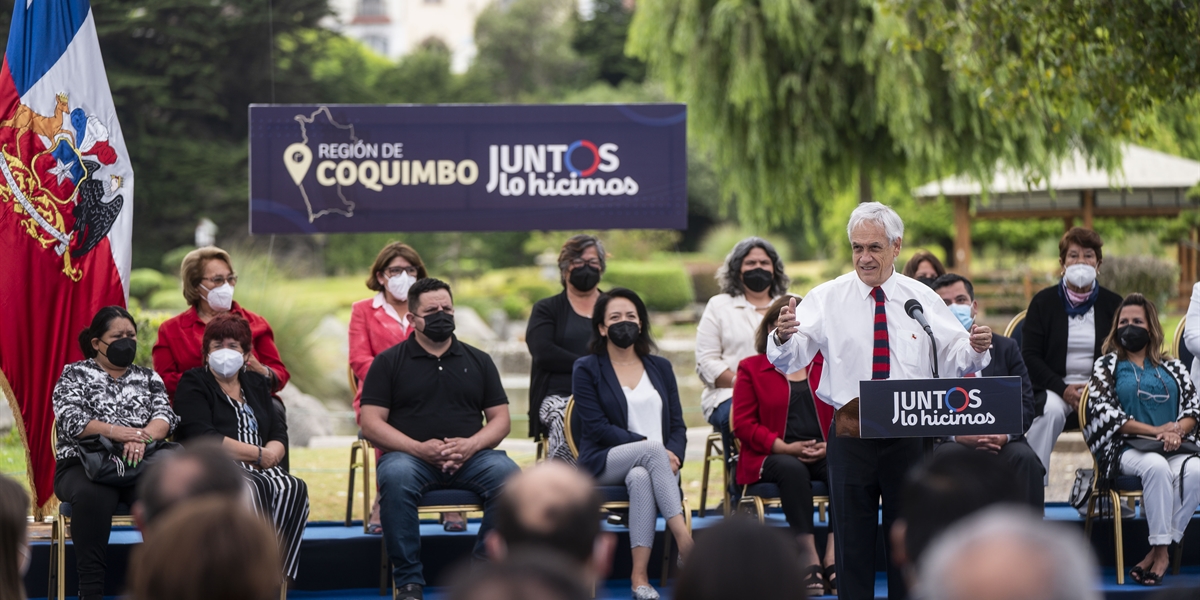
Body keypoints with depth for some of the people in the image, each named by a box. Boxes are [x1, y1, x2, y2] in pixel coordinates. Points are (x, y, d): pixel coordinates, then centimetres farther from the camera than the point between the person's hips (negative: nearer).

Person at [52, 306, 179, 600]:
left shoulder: (148, 377, 21)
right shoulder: (74, 374, 13)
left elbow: (165, 416, 5)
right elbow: (70, 419, -4)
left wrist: (143, 437, -18)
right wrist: (115, 432, -19)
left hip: (139, 466, 2)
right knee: (92, 495, -39)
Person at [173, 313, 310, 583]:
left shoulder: (256, 384, 23)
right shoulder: (192, 385, 5)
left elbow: (278, 434, 15)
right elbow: (202, 439, -11)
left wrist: (272, 454, -11)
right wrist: (259, 454, -10)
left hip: (256, 470, 5)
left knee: (293, 488, -26)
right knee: (251, 489, -36)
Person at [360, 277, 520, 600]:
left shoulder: (478, 361, 18)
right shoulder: (389, 362, 10)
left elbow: (500, 419, 13)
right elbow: (371, 423, 1)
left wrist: (471, 445, -9)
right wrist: (419, 448, -14)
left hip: (471, 456, 2)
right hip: (411, 455, -2)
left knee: (507, 473, -30)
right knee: (395, 476, -38)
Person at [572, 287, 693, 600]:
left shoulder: (660, 367, 19)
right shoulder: (587, 369, 7)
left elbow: (678, 424, 13)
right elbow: (597, 427, -5)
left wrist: (674, 456, -11)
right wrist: (650, 446, -16)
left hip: (654, 464, 2)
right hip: (605, 463, -2)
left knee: (640, 477, -37)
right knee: (652, 449, -36)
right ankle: (685, 541, -44)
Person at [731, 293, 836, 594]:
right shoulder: (751, 369, 9)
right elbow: (743, 423, -1)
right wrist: (786, 448, -13)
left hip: (824, 454, 2)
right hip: (772, 456, -2)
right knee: (792, 469, -38)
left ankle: (832, 557, -34)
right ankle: (809, 560, -36)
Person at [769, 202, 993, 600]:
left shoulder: (922, 300, 5)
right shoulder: (827, 299, 2)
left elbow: (953, 361, 3)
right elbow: (790, 359, -7)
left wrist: (974, 349, -19)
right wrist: (783, 337, -30)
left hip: (909, 433, 1)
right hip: (850, 433, -1)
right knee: (853, 541, 3)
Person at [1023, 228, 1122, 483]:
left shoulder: (1112, 304, 10)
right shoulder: (1044, 302, 5)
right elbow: (1029, 356, 1)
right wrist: (1062, 389, -14)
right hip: (1053, 387, -1)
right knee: (1052, 410, -35)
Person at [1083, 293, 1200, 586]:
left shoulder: (1173, 367, 22)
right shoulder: (1107, 366, 13)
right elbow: (1104, 413, -2)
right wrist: (1154, 430, -11)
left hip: (1174, 449, 3)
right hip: (1126, 449, -2)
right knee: (1157, 466, -37)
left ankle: (1158, 552, -29)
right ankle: (1162, 552, -33)